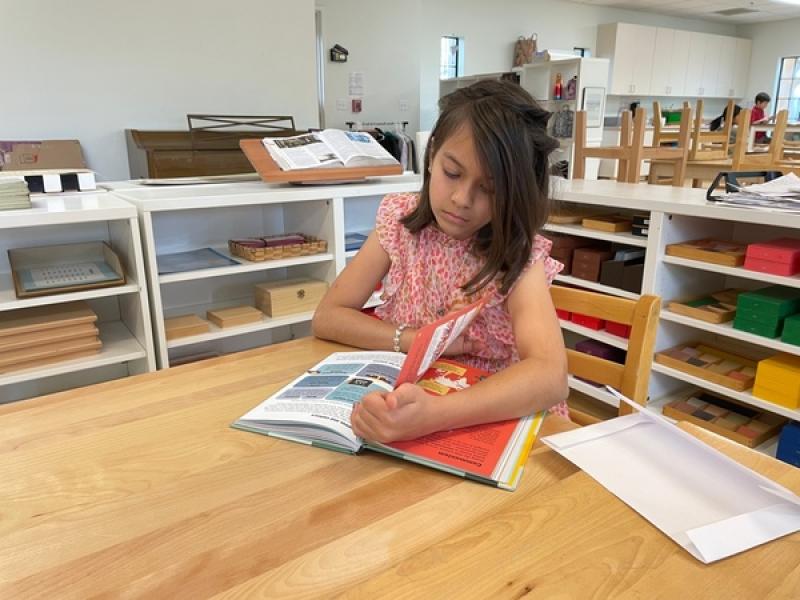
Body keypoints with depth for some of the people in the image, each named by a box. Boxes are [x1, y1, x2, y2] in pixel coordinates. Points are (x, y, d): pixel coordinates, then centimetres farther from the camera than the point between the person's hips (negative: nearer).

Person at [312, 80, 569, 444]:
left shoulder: (519, 255, -15)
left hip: (496, 420, -2)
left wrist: (431, 414, -43)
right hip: (405, 403, 3)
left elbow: (551, 375, -30)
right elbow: (327, 317, -5)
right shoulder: (401, 219, -5)